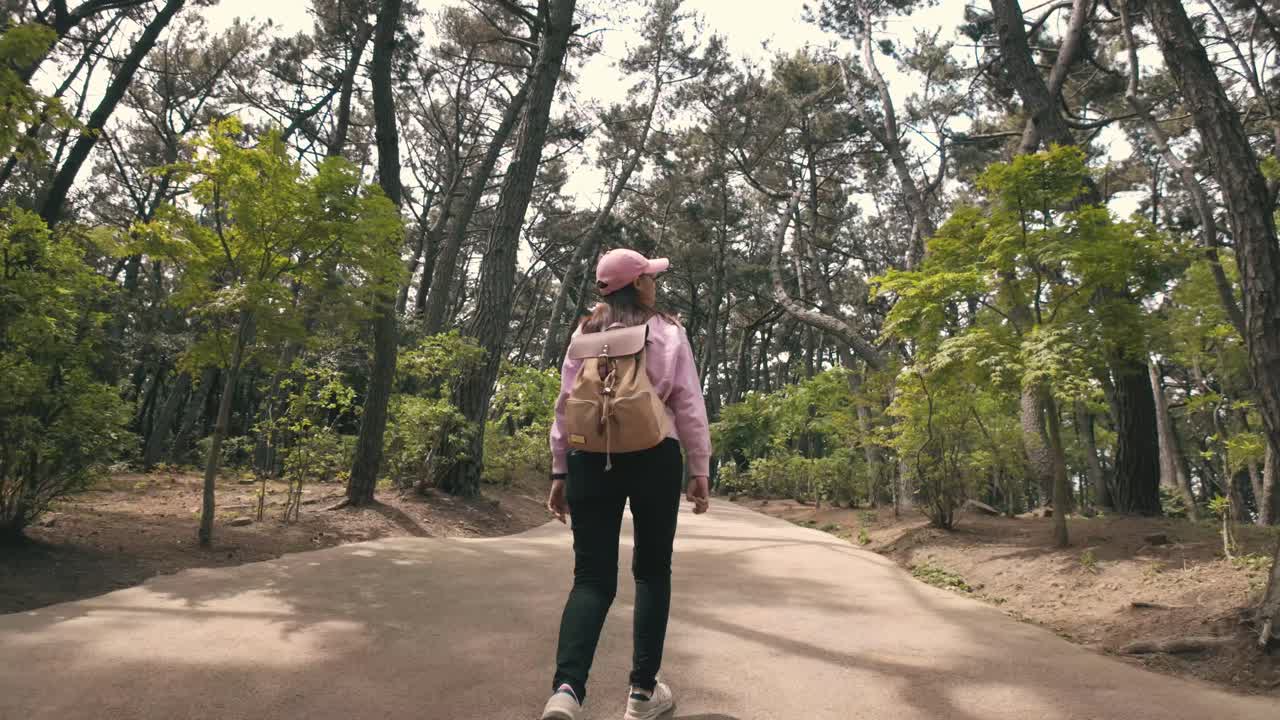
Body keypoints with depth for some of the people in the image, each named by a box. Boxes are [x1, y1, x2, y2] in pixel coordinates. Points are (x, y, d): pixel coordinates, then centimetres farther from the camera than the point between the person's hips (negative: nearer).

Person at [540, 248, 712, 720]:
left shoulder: (585, 334, 10)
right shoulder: (668, 332, 3)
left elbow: (565, 406, 7)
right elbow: (689, 405, 0)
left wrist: (560, 471, 12)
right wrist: (699, 470, 6)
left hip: (592, 458, 2)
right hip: (654, 457, -2)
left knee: (592, 576, 6)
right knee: (652, 571, 12)